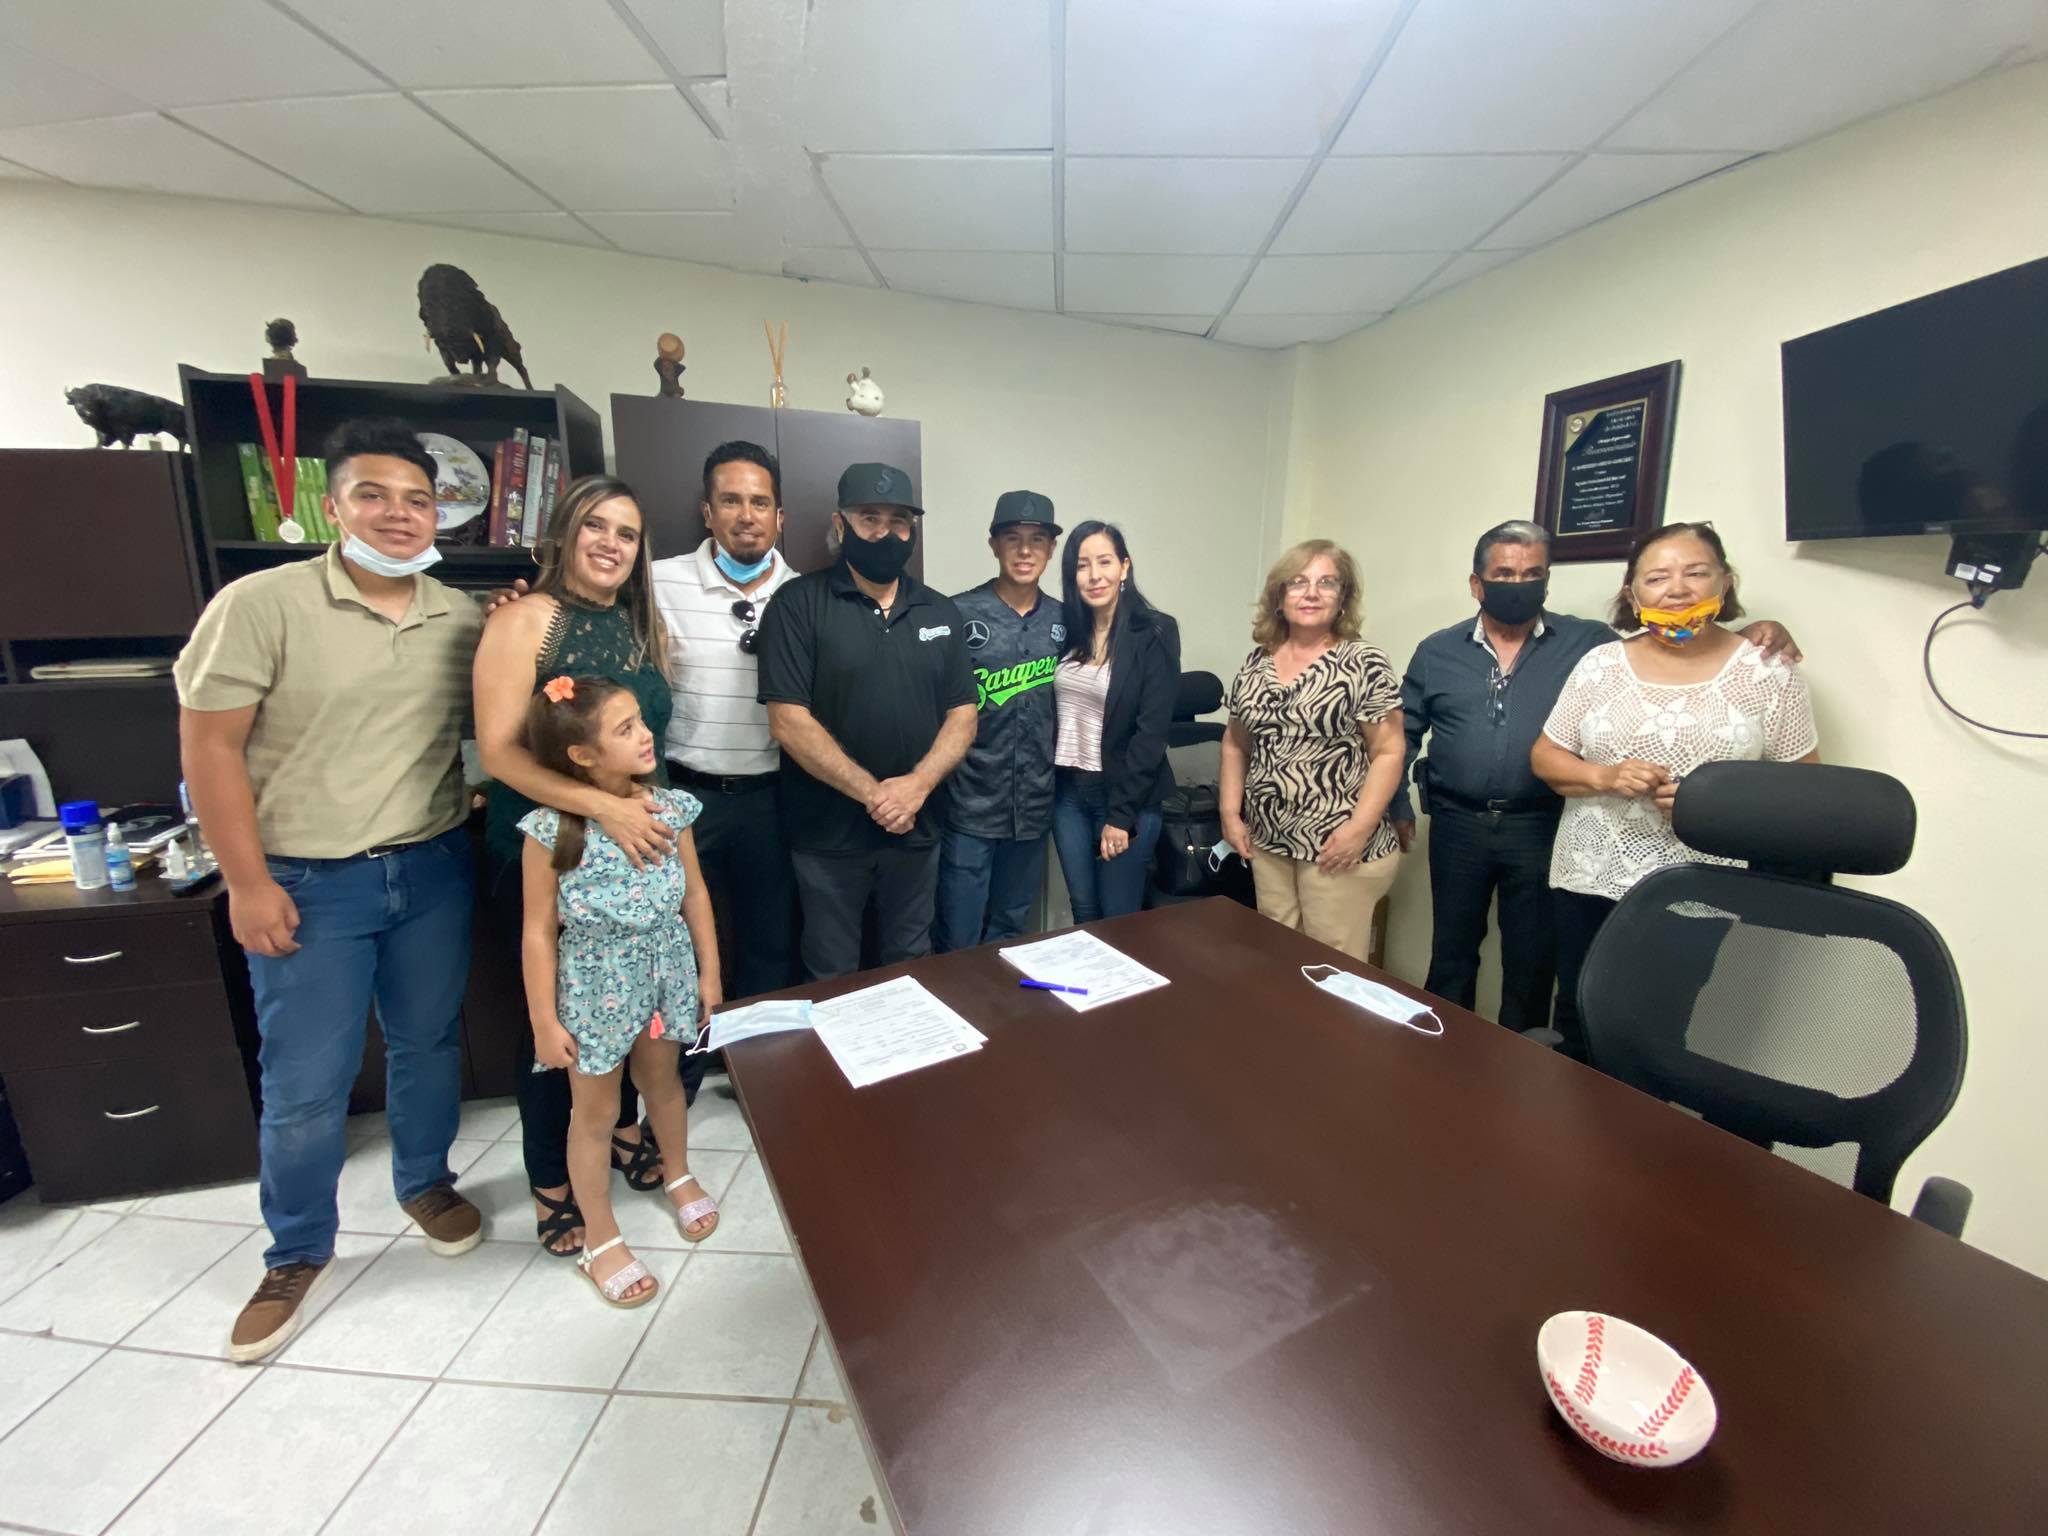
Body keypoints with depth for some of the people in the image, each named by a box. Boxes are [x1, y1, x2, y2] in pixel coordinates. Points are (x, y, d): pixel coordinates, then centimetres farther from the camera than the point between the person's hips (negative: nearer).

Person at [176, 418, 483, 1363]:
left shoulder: (461, 619, 3)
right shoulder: (261, 604, -9)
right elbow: (208, 746, -9)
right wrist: (247, 883, -10)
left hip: (434, 870, 3)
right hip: (309, 883, -3)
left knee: (428, 1045, 17)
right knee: (304, 1085, 8)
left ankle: (425, 1184, 41)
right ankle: (298, 1252, 32)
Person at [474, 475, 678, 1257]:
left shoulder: (643, 628, 7)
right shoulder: (527, 618, -11)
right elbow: (498, 750, -18)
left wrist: (650, 816, 9)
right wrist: (603, 806, -28)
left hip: (634, 851, 6)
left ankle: (622, 1131, 42)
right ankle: (550, 1185, 30)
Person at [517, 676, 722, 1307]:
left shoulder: (670, 807, -9)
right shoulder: (550, 829, -19)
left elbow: (694, 893, 1)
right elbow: (539, 932, -12)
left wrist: (709, 973, 4)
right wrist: (545, 1022, -8)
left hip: (666, 968, 3)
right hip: (595, 982, -3)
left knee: (663, 1077, 24)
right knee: (596, 1110, 14)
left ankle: (678, 1174, 51)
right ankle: (600, 1238, 36)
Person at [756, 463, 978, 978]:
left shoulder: (941, 612, 6)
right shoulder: (798, 604, -7)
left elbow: (962, 715, 3)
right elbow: (789, 722, -14)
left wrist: (917, 785, -14)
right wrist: (872, 793, -18)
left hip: (917, 829, 4)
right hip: (828, 833, -3)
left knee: (911, 968, 20)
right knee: (832, 978, 14)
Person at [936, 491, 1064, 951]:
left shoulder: (1063, 620, 6)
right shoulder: (959, 615, -8)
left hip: (1035, 807, 4)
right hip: (969, 806, -4)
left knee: (1011, 931, 18)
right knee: (958, 942, 5)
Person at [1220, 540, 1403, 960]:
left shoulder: (1364, 663, -8)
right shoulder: (1256, 663, 6)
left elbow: (1388, 752, -10)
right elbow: (1235, 743, 12)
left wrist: (1359, 828, -17)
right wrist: (1230, 812, 5)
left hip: (1335, 846, -4)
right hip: (1267, 842, 5)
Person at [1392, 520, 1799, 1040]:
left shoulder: (1588, 642, 1)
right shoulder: (1437, 652, 3)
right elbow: (1403, 734, 6)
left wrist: (1747, 637, -16)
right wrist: (1398, 806, 5)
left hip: (1540, 831, 0)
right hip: (1457, 825, 1)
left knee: (1532, 967, 12)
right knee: (1450, 957, 15)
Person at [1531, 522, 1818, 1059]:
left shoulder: (1767, 673, 0)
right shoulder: (1598, 664, 4)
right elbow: (1545, 757, 6)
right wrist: (1604, 778, -13)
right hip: (1591, 882, 2)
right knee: (1580, 1032, 12)